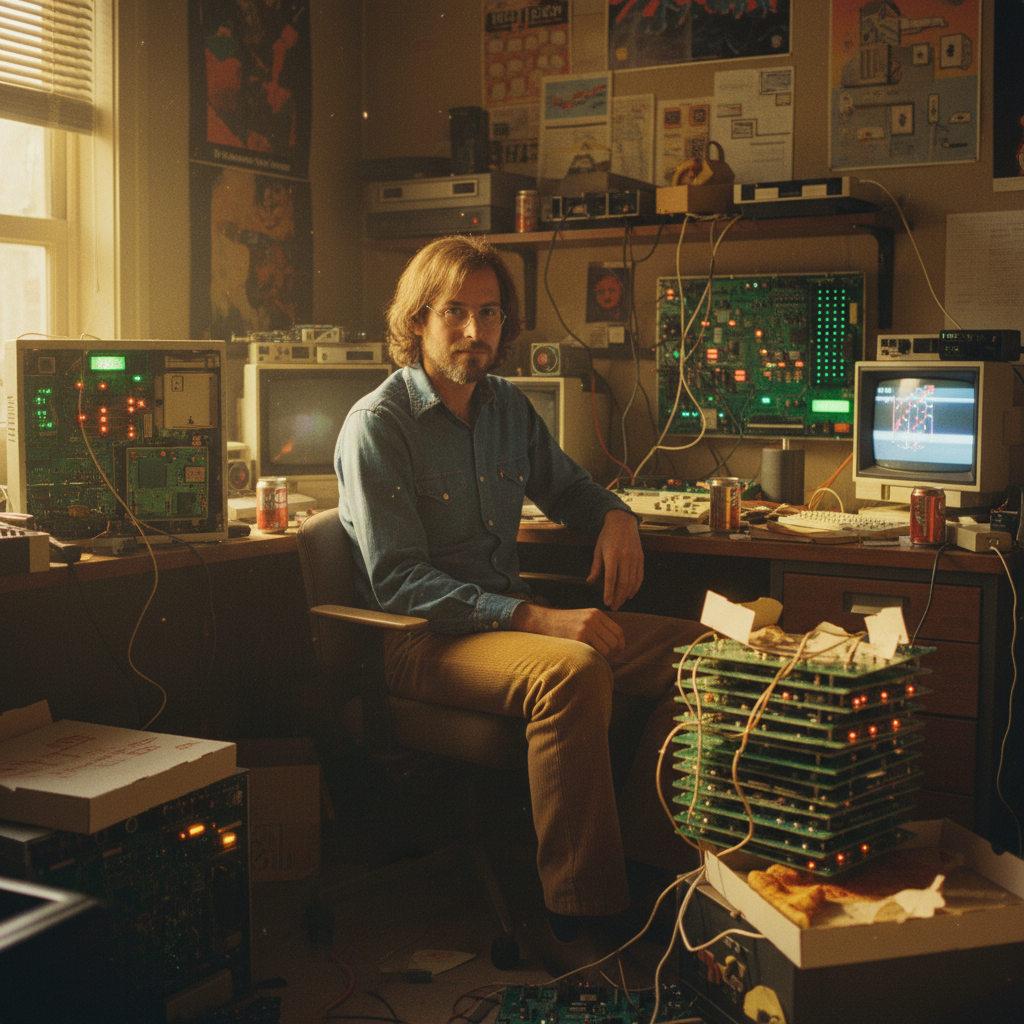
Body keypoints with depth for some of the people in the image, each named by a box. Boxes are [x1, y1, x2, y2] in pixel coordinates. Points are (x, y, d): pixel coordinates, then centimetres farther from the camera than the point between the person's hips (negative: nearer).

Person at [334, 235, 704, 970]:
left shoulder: (508, 407, 10)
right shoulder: (378, 425, -11)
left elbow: (566, 486, 30)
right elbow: (399, 584, -19)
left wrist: (615, 516, 4)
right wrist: (534, 620, -28)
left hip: (514, 615, 7)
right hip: (420, 640, -7)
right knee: (574, 671, -36)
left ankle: (646, 850, -4)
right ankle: (584, 912, -28)